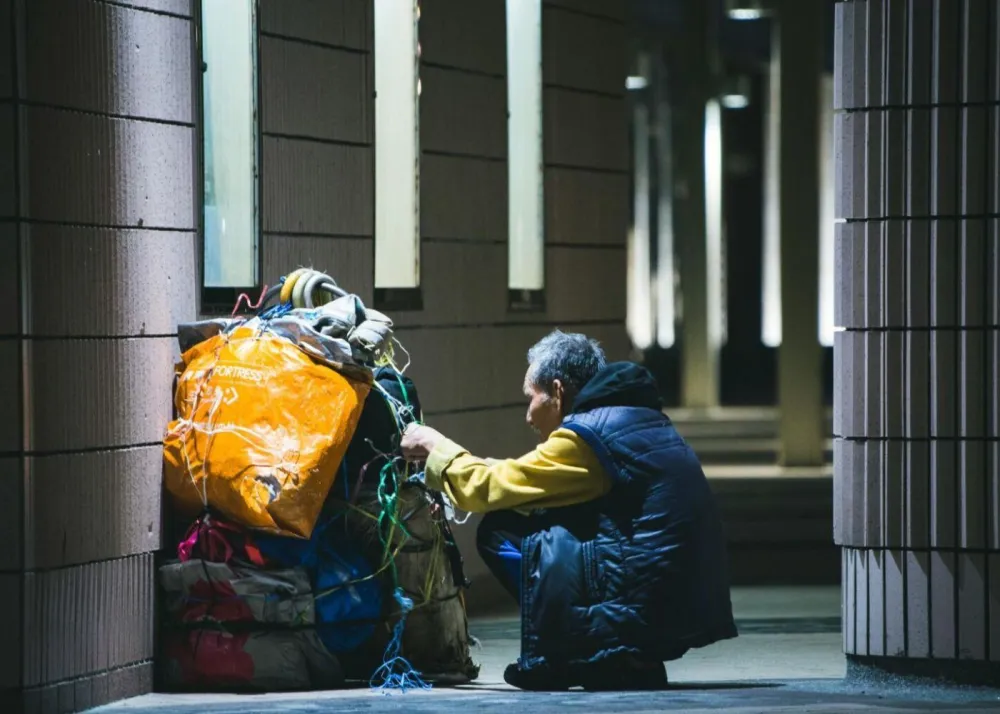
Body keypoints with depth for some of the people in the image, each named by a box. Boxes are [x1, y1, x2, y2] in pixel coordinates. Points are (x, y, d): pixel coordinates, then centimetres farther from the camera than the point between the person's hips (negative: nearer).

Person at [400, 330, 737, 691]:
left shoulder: (587, 435, -9)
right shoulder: (643, 419, 17)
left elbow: (487, 488, -3)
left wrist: (436, 447, 15)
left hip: (648, 610, -9)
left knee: (501, 533, -1)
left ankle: (551, 660, 3)